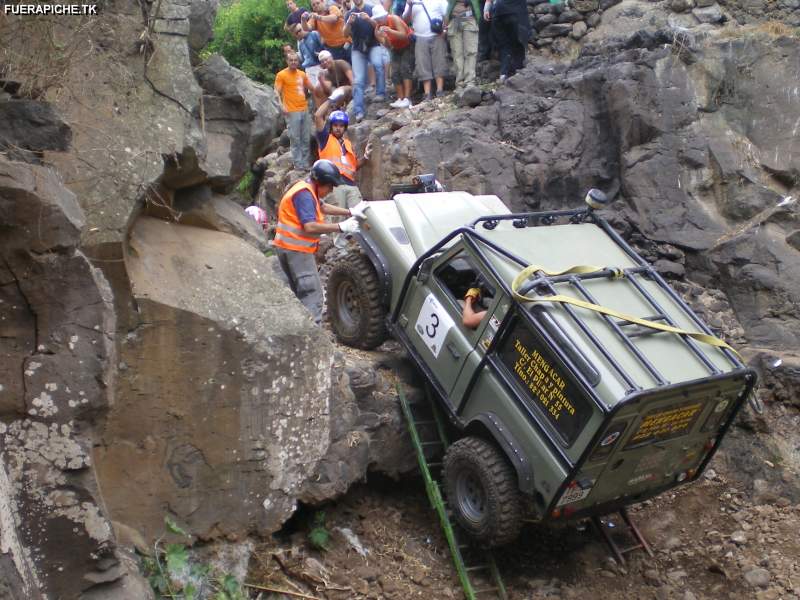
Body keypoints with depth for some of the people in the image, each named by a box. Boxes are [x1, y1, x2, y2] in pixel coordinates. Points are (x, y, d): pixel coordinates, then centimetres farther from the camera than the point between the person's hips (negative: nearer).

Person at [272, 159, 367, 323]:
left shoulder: (306, 189, 13)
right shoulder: (304, 194, -19)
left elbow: (322, 207, 25)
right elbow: (310, 227, -27)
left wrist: (350, 212, 16)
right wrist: (341, 227, -23)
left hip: (289, 248, 11)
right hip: (296, 249, -11)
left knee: (299, 292, 18)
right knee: (312, 294, -11)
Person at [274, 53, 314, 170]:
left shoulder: (302, 74, 14)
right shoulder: (281, 75, -2)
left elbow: (311, 88, 26)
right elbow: (277, 92, -8)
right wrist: (282, 106, -20)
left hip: (305, 110, 5)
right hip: (292, 112, -5)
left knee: (306, 139, 8)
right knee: (295, 140, -3)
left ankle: (306, 164, 15)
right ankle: (298, 165, 1)